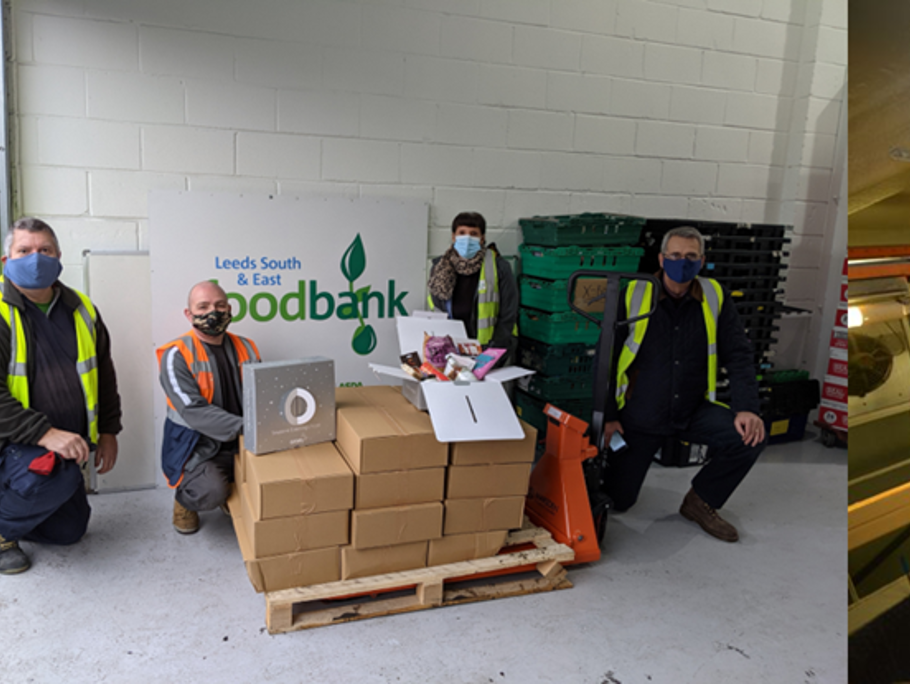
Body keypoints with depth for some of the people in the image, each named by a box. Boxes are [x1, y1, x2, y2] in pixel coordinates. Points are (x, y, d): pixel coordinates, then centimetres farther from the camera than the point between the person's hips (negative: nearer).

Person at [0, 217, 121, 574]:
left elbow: (103, 372, 15)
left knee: (69, 530, 12)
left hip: (65, 443, 7)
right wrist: (45, 434, -31)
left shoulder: (81, 310, 6)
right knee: (57, 474, -36)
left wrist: (108, 430, 10)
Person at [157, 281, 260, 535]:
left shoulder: (245, 348, 8)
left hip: (241, 445, 5)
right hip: (196, 446, -4)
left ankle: (235, 489, 14)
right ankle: (184, 499, 9)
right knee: (212, 492, -31)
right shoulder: (176, 355, -10)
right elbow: (194, 411, -20)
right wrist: (244, 426, -30)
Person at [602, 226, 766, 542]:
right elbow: (607, 358, -5)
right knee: (618, 501, 0)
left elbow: (738, 355, -1)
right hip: (640, 414, -2)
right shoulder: (634, 295, -10)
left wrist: (746, 408, -15)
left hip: (694, 409, 2)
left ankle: (700, 502, 3)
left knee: (749, 437, -22)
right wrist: (608, 416, -7)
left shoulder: (715, 297, -3)